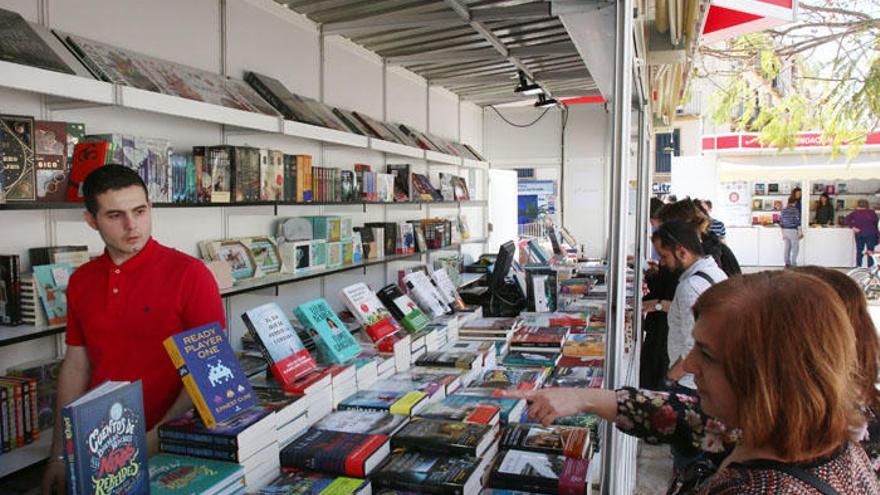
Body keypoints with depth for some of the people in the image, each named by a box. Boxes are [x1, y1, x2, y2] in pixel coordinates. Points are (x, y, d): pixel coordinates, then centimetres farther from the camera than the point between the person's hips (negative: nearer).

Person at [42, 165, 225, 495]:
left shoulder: (189, 274, -15)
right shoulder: (81, 281, 3)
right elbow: (76, 366, 10)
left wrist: (157, 438, -21)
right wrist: (59, 455, 9)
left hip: (169, 449, -5)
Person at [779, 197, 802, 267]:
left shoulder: (783, 210, 5)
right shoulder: (795, 210, -10)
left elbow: (781, 222, 8)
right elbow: (798, 222, -12)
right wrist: (801, 232, -7)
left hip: (785, 230, 5)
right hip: (793, 230, -5)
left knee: (786, 247, 8)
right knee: (795, 247, 3)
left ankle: (787, 263, 11)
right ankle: (793, 264, 3)